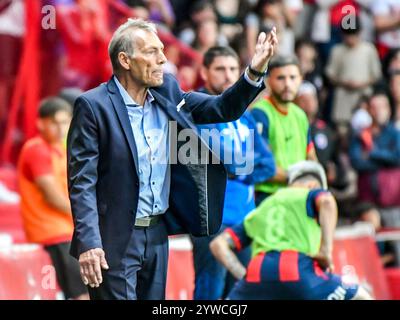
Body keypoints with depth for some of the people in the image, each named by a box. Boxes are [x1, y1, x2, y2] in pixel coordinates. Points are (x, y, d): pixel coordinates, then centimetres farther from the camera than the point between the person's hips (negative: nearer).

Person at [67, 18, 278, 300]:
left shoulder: (167, 93, 7)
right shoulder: (94, 106, -11)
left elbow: (223, 109, 10)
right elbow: (81, 180, -14)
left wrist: (255, 71, -7)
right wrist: (88, 243, -22)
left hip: (158, 234, 6)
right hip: (115, 240, -6)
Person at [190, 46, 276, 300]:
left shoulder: (243, 115, 17)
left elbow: (267, 165, 9)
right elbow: (226, 159, -17)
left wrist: (235, 170, -6)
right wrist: (250, 162, 1)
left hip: (244, 218, 8)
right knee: (210, 291, -10)